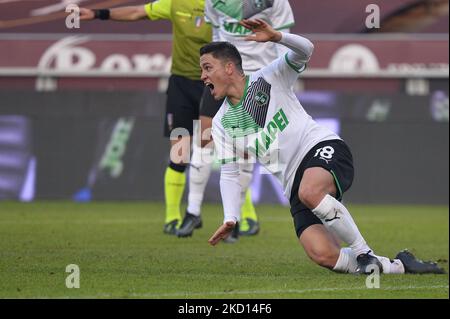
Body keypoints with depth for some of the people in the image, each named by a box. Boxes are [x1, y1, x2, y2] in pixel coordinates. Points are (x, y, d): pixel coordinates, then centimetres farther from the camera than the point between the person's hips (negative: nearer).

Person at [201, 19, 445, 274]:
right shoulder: (222, 123, 14)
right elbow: (230, 173, 14)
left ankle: (365, 255, -25)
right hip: (295, 185, 4)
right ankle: (399, 266, -6)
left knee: (309, 191, -41)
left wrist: (276, 37, -29)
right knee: (322, 255, -21)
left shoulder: (268, 78, 4)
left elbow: (305, 49, -9)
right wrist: (231, 219, 0)